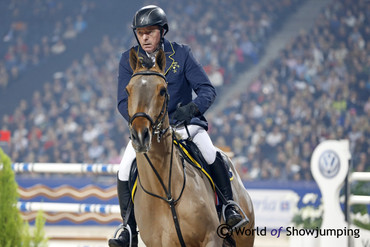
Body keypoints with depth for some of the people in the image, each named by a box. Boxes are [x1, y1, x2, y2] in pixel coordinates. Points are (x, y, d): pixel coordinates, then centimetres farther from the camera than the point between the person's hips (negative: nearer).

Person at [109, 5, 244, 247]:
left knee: (209, 152, -28)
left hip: (184, 122, -2)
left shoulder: (181, 54, -5)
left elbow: (207, 90, -9)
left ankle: (229, 206, -11)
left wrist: (192, 108, -31)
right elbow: (124, 101, -5)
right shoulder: (129, 60, -1)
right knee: (125, 171, -17)